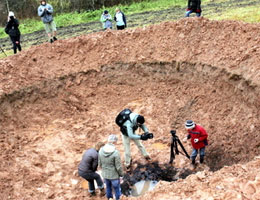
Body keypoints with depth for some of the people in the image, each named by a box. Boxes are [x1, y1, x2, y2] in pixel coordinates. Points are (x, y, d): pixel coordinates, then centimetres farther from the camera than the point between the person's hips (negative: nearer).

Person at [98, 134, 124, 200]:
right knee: (117, 189, 20)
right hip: (114, 175, -4)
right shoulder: (116, 153, -31)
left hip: (105, 174, 5)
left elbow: (100, 163, -3)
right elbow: (118, 166, -22)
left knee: (108, 187, 28)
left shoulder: (101, 150, -16)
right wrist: (121, 174, -2)